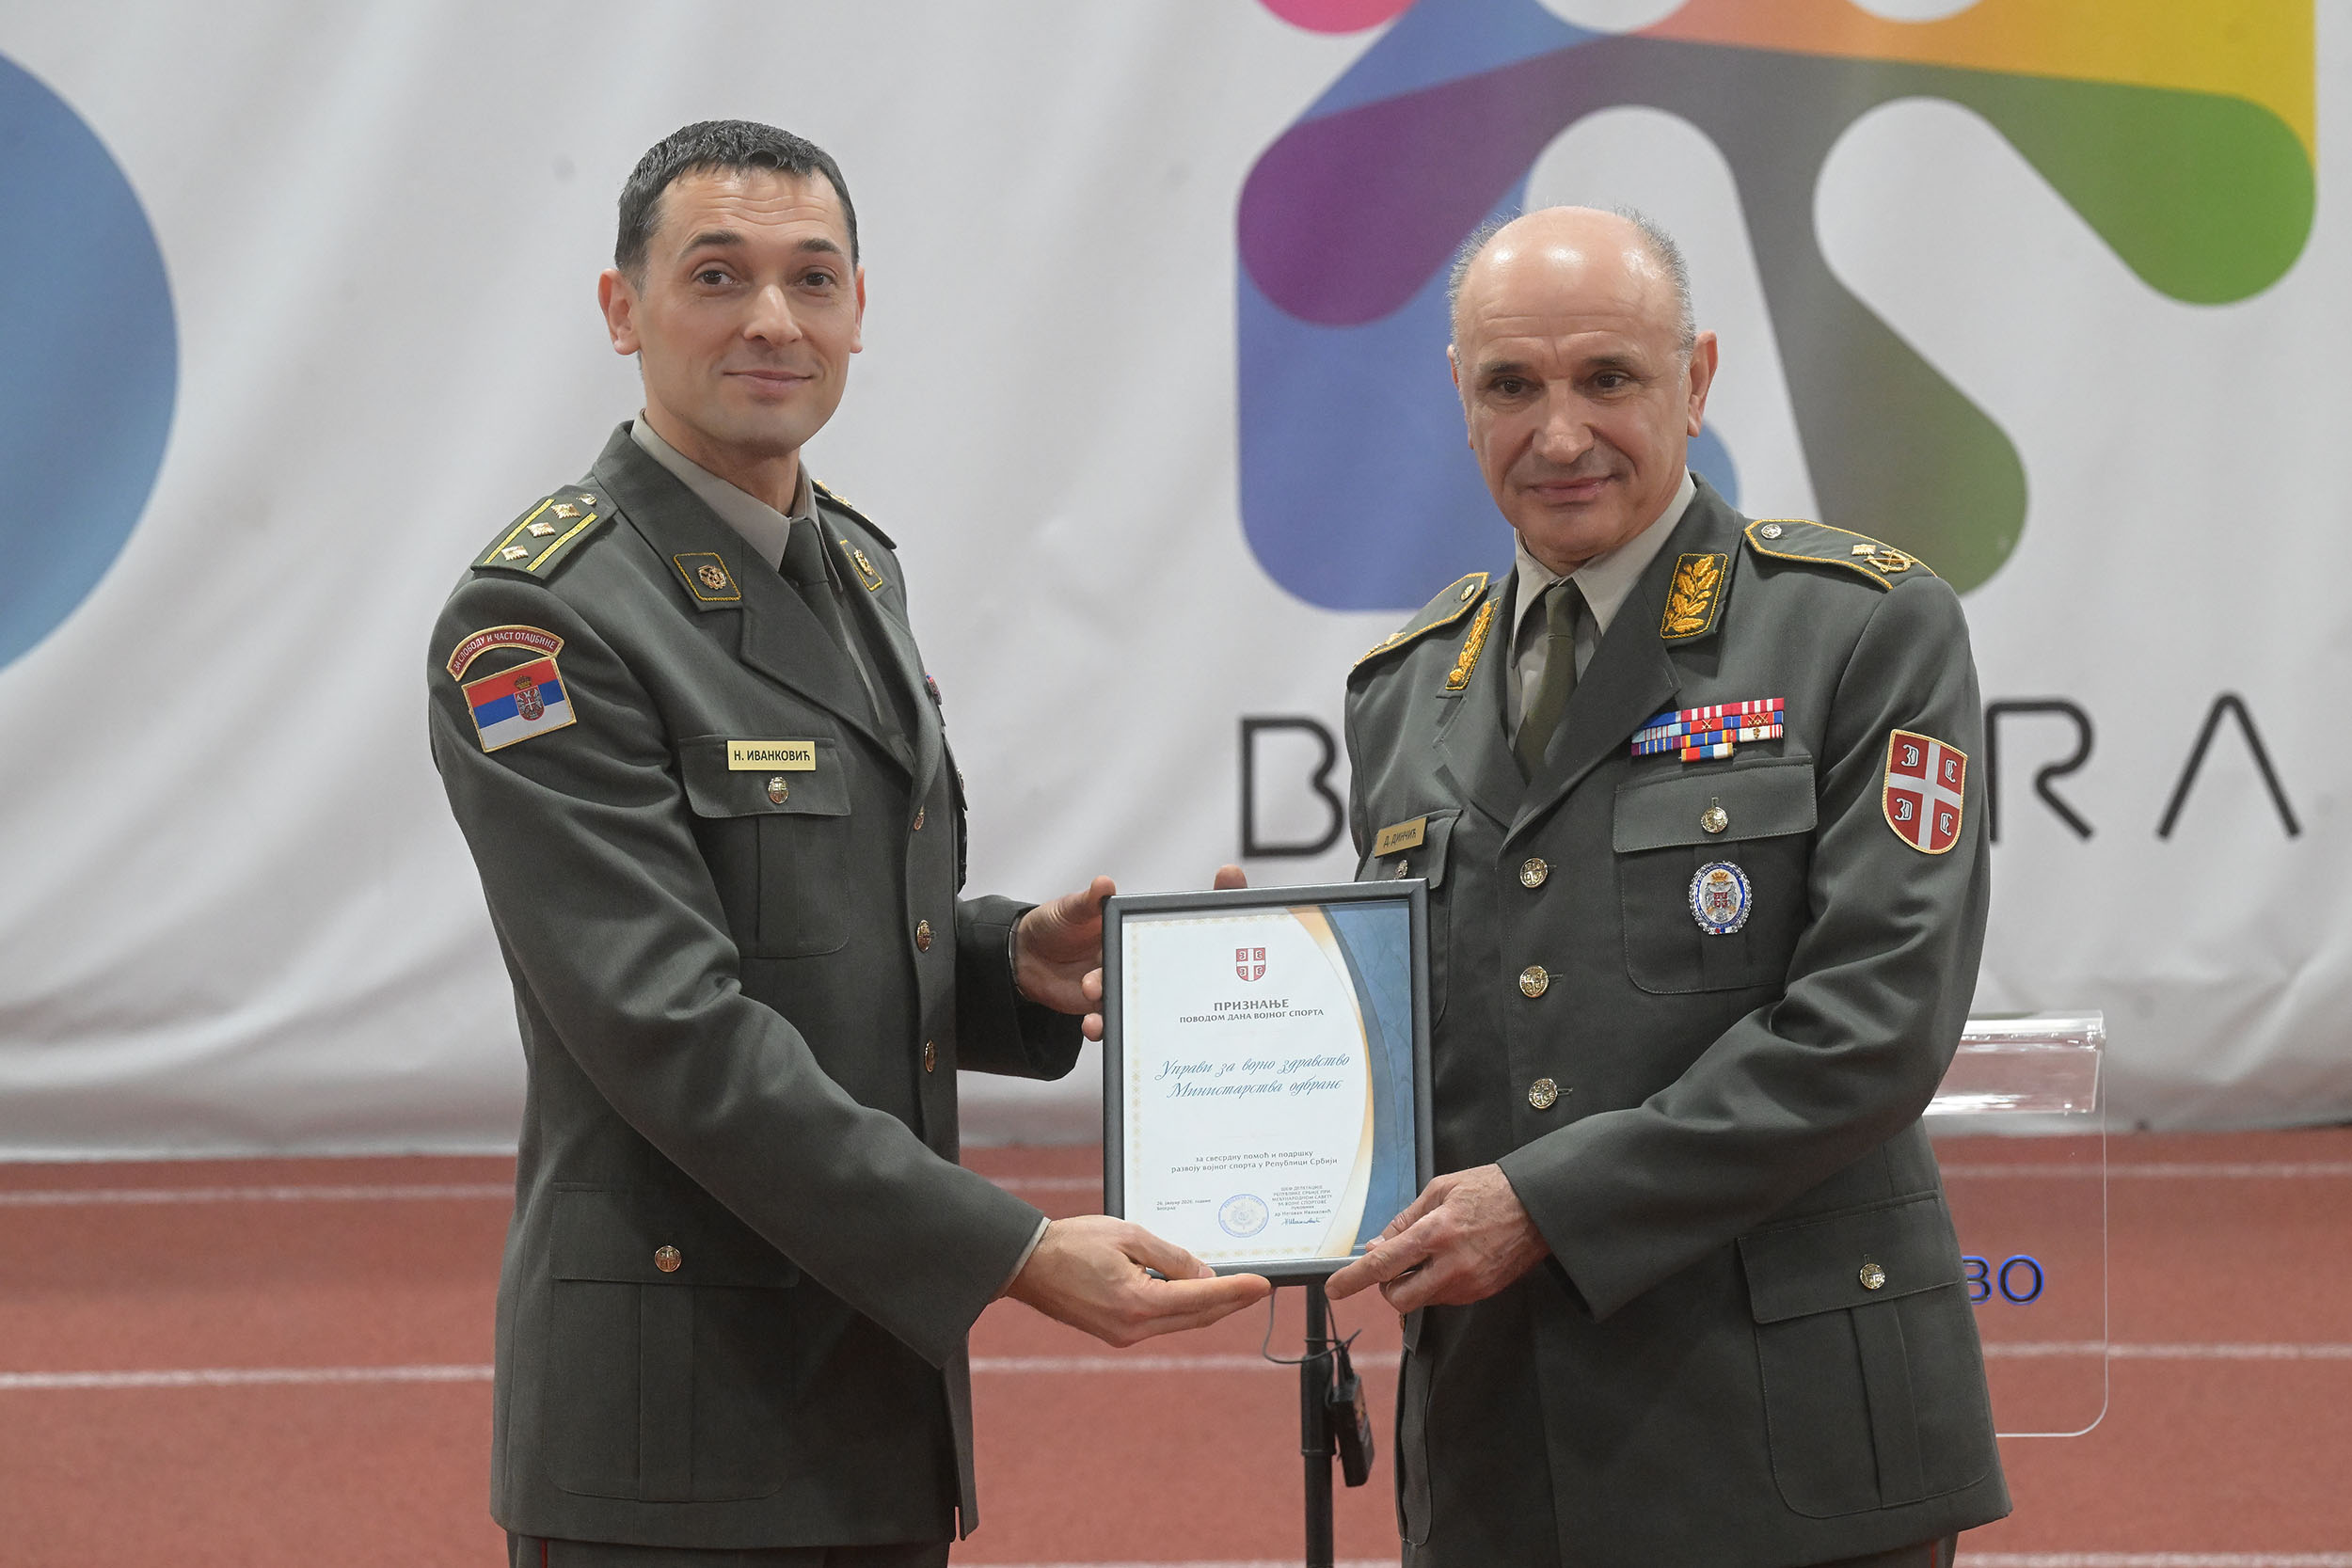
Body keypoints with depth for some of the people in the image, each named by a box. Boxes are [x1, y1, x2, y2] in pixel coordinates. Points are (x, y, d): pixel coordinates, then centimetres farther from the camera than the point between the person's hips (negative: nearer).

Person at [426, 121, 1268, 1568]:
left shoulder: (854, 568, 15)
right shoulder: (540, 618, -13)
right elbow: (674, 1025, -20)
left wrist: (1017, 962, 2)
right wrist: (1011, 1254, -23)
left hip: (880, 1392, 8)